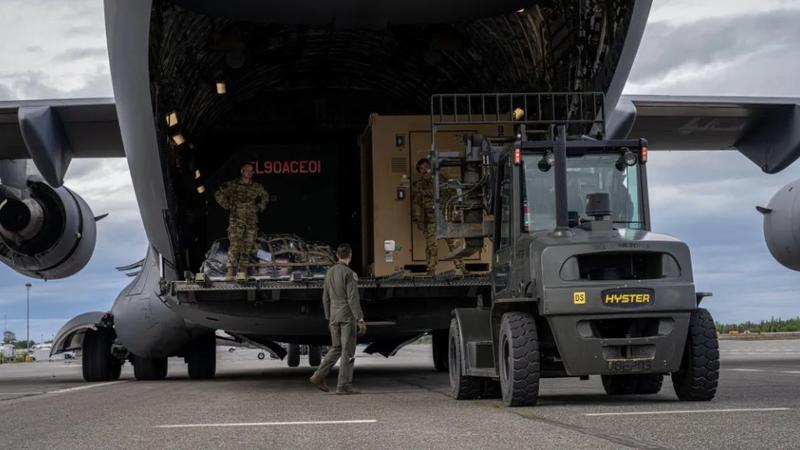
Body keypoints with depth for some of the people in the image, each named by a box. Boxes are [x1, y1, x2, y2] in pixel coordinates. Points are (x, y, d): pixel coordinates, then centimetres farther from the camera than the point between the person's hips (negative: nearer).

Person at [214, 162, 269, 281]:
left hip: (252, 221, 4)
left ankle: (242, 272, 11)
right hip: (236, 219, -4)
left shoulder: (256, 187, 13)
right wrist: (229, 206, -4)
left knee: (247, 248, 4)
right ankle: (230, 272, -19)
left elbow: (265, 196, 30)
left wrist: (259, 207, 16)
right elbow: (218, 194, 1)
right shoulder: (232, 185, 1)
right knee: (234, 245, -17)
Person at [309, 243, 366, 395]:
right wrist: (360, 320, -16)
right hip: (348, 315, -7)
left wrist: (329, 318, 21)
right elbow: (353, 298, -17)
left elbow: (326, 298, 14)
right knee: (348, 351, -2)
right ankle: (344, 385, -4)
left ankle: (319, 376, 5)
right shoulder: (349, 273, -12)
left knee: (336, 348, 17)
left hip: (334, 316, 7)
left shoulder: (329, 272, 11)